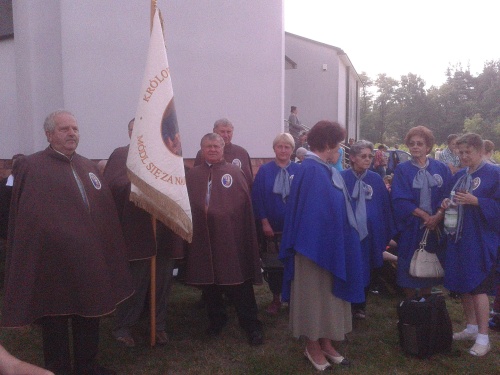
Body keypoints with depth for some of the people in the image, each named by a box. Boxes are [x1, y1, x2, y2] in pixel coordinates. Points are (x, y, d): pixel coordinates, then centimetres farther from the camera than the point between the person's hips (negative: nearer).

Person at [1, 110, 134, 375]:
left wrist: (105, 251, 7)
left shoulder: (88, 166, 12)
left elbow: (105, 210, 10)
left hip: (90, 258, 7)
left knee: (89, 317, 19)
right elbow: (25, 219, -13)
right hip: (52, 261, -6)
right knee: (55, 323, 10)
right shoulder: (30, 167, -7)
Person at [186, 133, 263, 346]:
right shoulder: (192, 176, 12)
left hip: (231, 238, -3)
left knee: (239, 285, 1)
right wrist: (202, 212, -8)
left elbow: (245, 205, -3)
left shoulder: (234, 173, 3)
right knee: (209, 283, 13)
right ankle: (216, 321, 32)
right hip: (202, 238, 3)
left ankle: (251, 326, 13)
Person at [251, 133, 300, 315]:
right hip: (270, 226, 0)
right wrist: (264, 222, -9)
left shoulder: (299, 171, -1)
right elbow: (257, 197, -4)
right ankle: (276, 298, 25)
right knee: (272, 263, 9)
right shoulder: (264, 170, -2)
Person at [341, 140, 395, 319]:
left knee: (364, 270, 13)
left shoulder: (376, 180, 3)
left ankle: (359, 306, 30)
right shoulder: (342, 178, -5)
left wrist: (387, 233, 5)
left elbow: (385, 207, 6)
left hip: (369, 234, 3)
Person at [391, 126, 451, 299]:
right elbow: (399, 200, -9)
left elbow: (447, 196, 0)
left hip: (435, 225, 2)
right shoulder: (402, 170, -2)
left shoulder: (441, 169, 5)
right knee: (410, 267, 3)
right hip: (411, 227, -2)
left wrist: (437, 216, -16)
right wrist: (424, 215, -16)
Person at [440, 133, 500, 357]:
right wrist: (447, 203, -2)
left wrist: (475, 201, -24)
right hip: (459, 237, 7)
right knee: (462, 285, 13)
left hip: (481, 239, -7)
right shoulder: (458, 176, 12)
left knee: (477, 287, -3)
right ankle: (471, 328, 29)